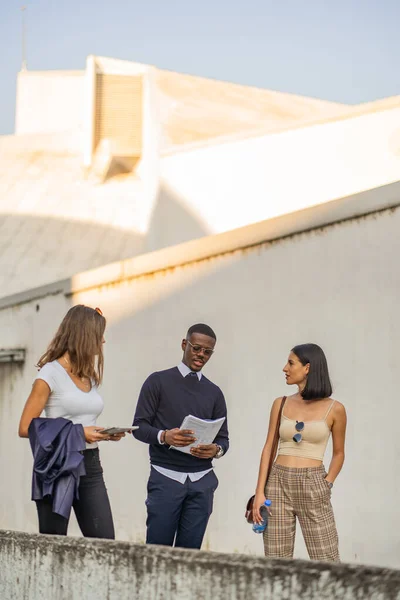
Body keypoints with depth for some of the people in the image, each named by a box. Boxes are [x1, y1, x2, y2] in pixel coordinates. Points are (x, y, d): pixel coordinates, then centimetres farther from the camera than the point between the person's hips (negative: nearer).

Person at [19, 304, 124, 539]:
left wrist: (105, 434, 2)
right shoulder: (50, 374, -6)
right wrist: (77, 432, -16)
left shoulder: (90, 376, 14)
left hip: (90, 465, 6)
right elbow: (26, 428, -10)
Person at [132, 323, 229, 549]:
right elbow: (139, 426, -1)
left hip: (202, 481, 3)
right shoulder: (159, 381, 4)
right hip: (166, 477, -3)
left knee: (190, 551, 0)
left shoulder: (214, 392, 15)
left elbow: (223, 437, 14)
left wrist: (217, 450, -10)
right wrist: (164, 436, -21)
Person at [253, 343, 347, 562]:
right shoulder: (281, 404, 7)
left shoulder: (334, 409, 0)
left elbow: (338, 453, 10)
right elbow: (268, 449, 6)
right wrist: (260, 493, -1)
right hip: (279, 485, 3)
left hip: (313, 486, -3)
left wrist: (327, 485, -3)